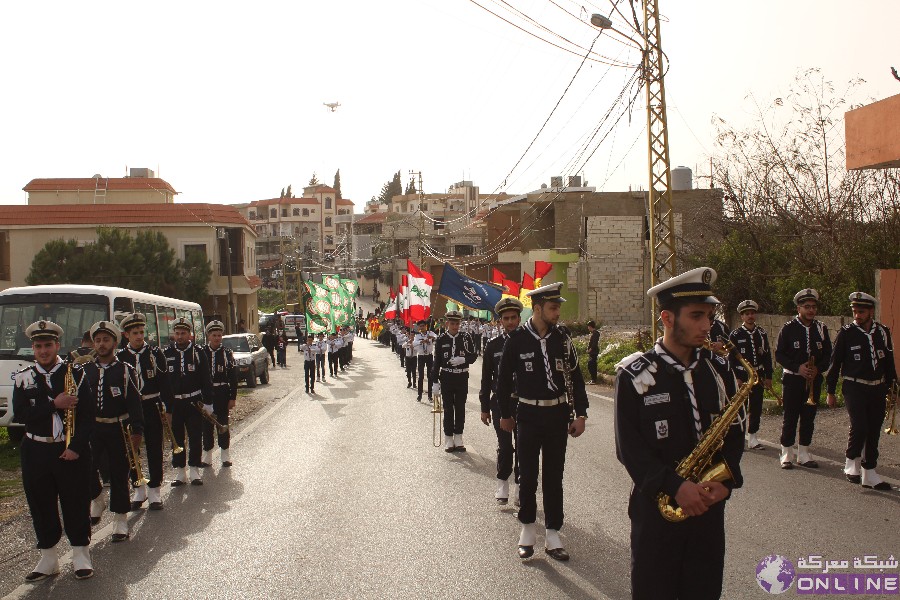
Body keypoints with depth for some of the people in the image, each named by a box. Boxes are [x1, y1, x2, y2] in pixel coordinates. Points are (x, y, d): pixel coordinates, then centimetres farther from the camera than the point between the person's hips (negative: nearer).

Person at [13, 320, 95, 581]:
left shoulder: (75, 373, -3)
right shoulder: (23, 378, 4)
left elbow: (87, 414, -7)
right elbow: (19, 414, -8)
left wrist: (76, 447, -14)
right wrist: (54, 404, -18)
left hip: (71, 450, -2)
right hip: (36, 452, 3)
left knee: (76, 502, 4)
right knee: (41, 504, 9)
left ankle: (81, 555, 18)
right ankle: (48, 558, 23)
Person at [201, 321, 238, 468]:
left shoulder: (227, 352, -1)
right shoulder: (202, 352, 0)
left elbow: (233, 377, -1)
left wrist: (232, 397, -4)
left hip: (222, 393, -1)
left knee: (223, 424, 5)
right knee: (206, 425, 7)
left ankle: (225, 456, 14)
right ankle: (207, 456, 16)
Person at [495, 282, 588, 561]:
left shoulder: (562, 337, 0)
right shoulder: (517, 339, -8)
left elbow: (575, 376, 4)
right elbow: (504, 378, 1)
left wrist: (580, 414, 1)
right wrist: (505, 415, 5)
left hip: (558, 415, 2)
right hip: (528, 415, -2)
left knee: (554, 476, 9)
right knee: (528, 476, 5)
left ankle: (553, 534, 17)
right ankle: (527, 529, 22)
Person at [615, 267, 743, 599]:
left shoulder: (718, 369, 4)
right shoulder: (634, 374, -9)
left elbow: (733, 432, 8)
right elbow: (629, 447, -12)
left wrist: (726, 479, -9)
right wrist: (675, 486, -20)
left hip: (709, 507, 4)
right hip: (655, 508, -4)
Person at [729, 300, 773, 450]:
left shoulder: (762, 333, 9)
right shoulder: (735, 335, -3)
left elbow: (767, 356, 10)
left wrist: (768, 377, 6)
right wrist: (735, 378, -11)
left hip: (758, 375, 4)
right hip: (741, 376, -4)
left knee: (756, 407, 5)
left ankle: (752, 437, 15)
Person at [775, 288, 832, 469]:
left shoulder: (821, 328, 7)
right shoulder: (789, 328, -4)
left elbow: (827, 354, 8)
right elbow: (779, 354, -5)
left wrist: (818, 368, -10)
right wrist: (797, 367, -17)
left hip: (814, 380, 4)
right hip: (793, 380, -3)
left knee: (809, 418, 7)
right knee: (790, 418, -1)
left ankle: (803, 454, 16)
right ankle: (786, 454, 8)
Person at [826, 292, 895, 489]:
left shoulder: (883, 332, 5)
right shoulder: (846, 332, -4)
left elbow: (889, 362, 13)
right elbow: (835, 362, -1)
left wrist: (891, 386, 9)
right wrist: (831, 392, 0)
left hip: (877, 390, 4)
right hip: (855, 389, -4)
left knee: (873, 433, 6)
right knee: (859, 428, -16)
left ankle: (869, 475, 15)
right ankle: (852, 463, 7)